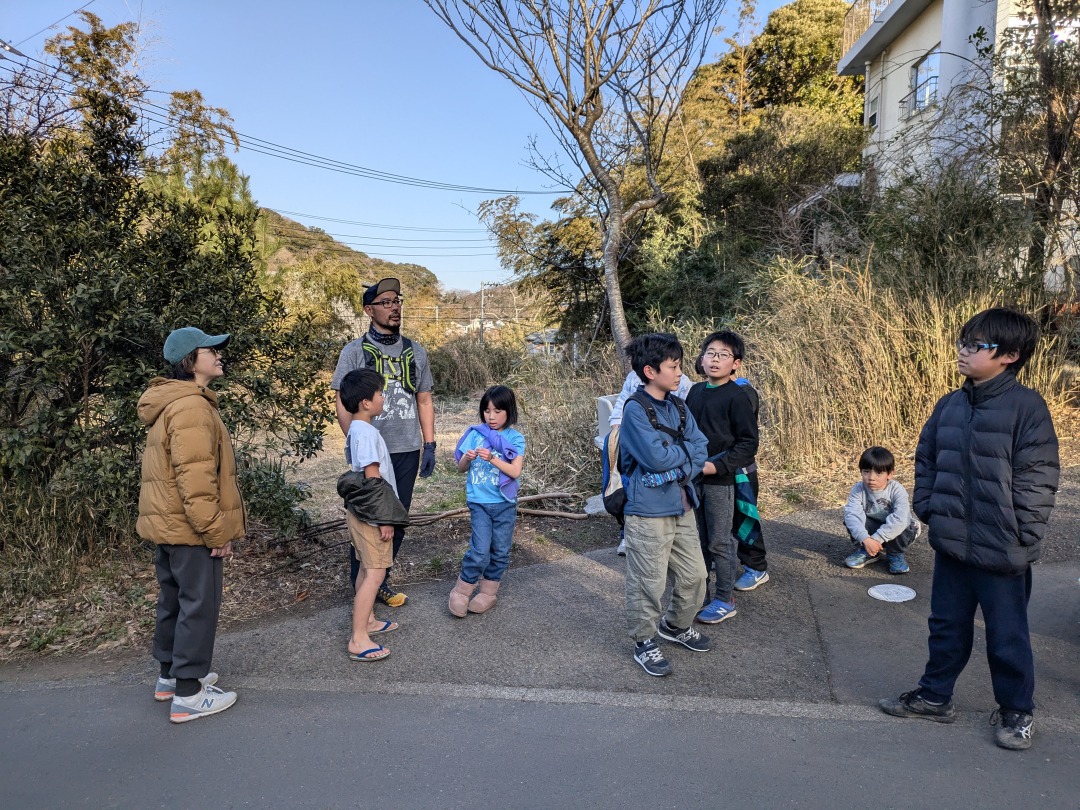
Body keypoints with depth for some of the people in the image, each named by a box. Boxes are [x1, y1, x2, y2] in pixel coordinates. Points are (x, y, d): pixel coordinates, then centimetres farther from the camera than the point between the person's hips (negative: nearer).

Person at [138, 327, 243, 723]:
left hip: (168, 524, 11)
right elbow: (195, 479, -26)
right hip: (189, 528, -11)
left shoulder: (170, 404, 14)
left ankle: (170, 674, 34)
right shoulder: (191, 408, -21)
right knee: (199, 605, -1)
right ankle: (187, 694, 8)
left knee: (174, 600, 20)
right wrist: (216, 532, -20)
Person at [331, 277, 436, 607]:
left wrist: (429, 445, 7)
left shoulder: (415, 352, 9)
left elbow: (424, 400, 12)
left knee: (397, 521, 11)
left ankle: (381, 581, 28)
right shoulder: (354, 351, -2)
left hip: (408, 451, 4)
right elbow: (344, 403, -5)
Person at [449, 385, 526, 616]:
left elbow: (515, 471, -13)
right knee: (480, 551, -9)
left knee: (500, 551, 10)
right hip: (479, 501, -1)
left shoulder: (515, 439, -3)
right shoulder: (476, 434, 0)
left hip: (505, 503, 1)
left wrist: (492, 458, -24)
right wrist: (468, 458, -18)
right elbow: (461, 467, 4)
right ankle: (461, 591, 9)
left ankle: (488, 592, 28)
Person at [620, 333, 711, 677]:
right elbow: (656, 457, -24)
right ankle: (644, 642, 23)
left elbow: (700, 450, 3)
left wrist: (678, 471, -14)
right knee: (648, 582, 4)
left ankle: (676, 626, 40)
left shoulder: (678, 406, 8)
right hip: (648, 511, -8)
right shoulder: (635, 409, -15)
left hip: (682, 506, 8)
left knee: (694, 574, 17)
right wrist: (686, 449, -7)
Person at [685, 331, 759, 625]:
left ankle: (725, 600, 20)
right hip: (692, 478, 6)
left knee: (720, 542, 5)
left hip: (720, 481, -6)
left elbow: (748, 443, -14)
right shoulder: (695, 391, 7)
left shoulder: (737, 397, -12)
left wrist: (716, 466, -20)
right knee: (697, 540, 16)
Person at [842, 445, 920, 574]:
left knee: (899, 527, -35)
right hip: (871, 530, 2)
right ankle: (866, 552, -2)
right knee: (850, 520, -24)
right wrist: (865, 539, -46)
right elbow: (852, 514, -32)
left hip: (893, 532, -2)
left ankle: (896, 554, -3)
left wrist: (877, 538, -42)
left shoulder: (897, 490, -25)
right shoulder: (858, 490, -18)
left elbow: (900, 519, -39)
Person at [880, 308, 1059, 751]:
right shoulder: (949, 405, 4)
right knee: (947, 625, 19)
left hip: (1000, 551, -5)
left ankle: (1016, 711, 33)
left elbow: (1038, 480, -14)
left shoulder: (1026, 406, -14)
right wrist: (928, 508, 5)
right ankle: (934, 695, 35)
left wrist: (1021, 539, -14)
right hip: (951, 543, 5)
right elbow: (925, 460, 14)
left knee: (1007, 635, 12)